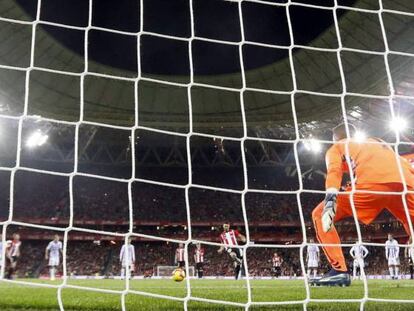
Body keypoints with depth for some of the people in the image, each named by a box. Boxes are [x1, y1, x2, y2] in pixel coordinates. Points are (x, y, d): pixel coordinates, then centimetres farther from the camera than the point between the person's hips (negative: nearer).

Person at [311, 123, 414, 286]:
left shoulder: (337, 147, 28)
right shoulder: (378, 142, 42)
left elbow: (334, 170, 5)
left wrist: (331, 198, -10)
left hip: (372, 183, -4)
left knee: (319, 214, 9)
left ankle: (339, 271, -1)